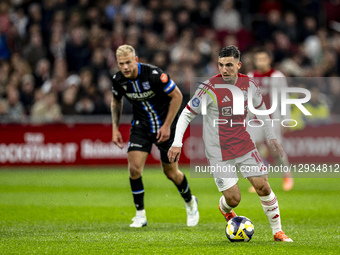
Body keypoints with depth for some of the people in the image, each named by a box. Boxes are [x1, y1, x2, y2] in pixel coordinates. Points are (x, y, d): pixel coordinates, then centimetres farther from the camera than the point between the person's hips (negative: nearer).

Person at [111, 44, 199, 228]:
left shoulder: (153, 74, -27)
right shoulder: (118, 80, -12)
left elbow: (177, 96, -17)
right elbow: (116, 101, 11)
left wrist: (167, 126, -18)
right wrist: (115, 128, 3)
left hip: (165, 124, -3)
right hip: (141, 125, 3)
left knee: (171, 173, 4)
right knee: (134, 168, -14)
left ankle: (190, 202, 35)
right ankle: (140, 215, 1)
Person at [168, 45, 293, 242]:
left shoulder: (249, 85, -2)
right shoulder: (210, 88, -15)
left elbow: (261, 108, 18)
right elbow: (187, 115, -9)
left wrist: (272, 137, 22)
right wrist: (177, 143, -16)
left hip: (244, 145, 4)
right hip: (219, 152, -4)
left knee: (263, 186, -5)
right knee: (234, 199, -6)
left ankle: (278, 231, 10)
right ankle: (225, 210, 33)